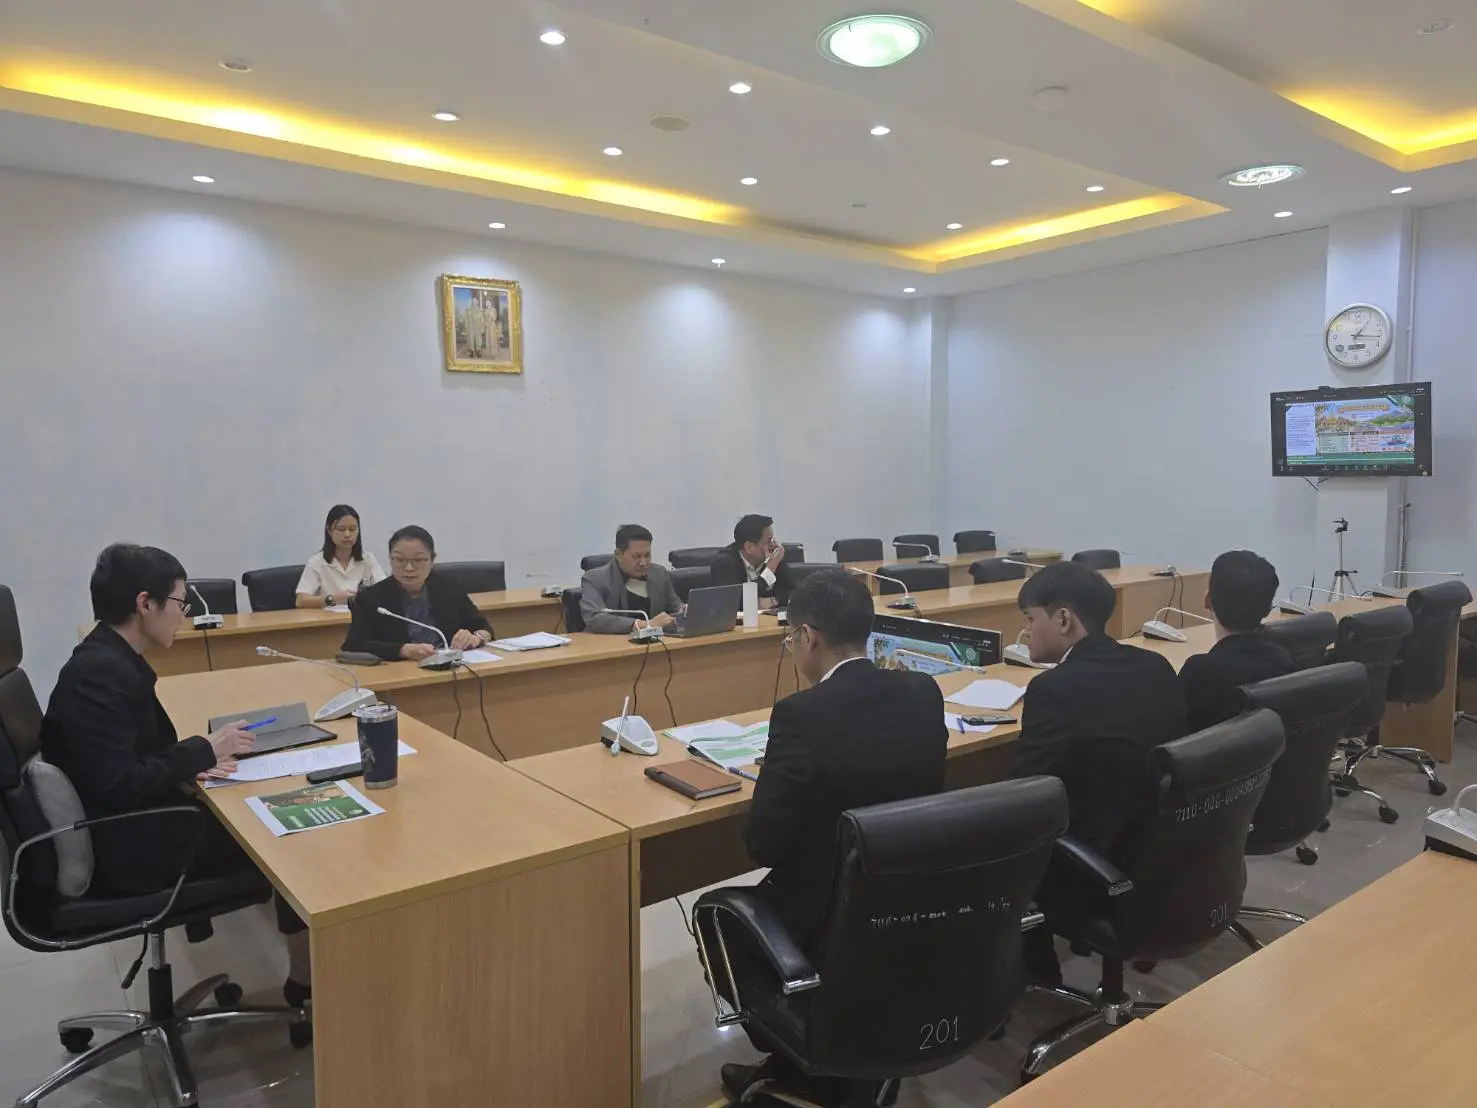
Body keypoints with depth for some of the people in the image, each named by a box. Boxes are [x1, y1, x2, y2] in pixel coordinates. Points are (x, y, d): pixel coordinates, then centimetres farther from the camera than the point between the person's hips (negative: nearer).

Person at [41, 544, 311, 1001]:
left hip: (126, 824, 9)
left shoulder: (109, 660, 5)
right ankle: (304, 977, 12)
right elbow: (117, 785, -29)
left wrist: (189, 763, -5)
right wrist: (203, 750, -17)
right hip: (125, 847, -9)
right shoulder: (102, 673, -25)